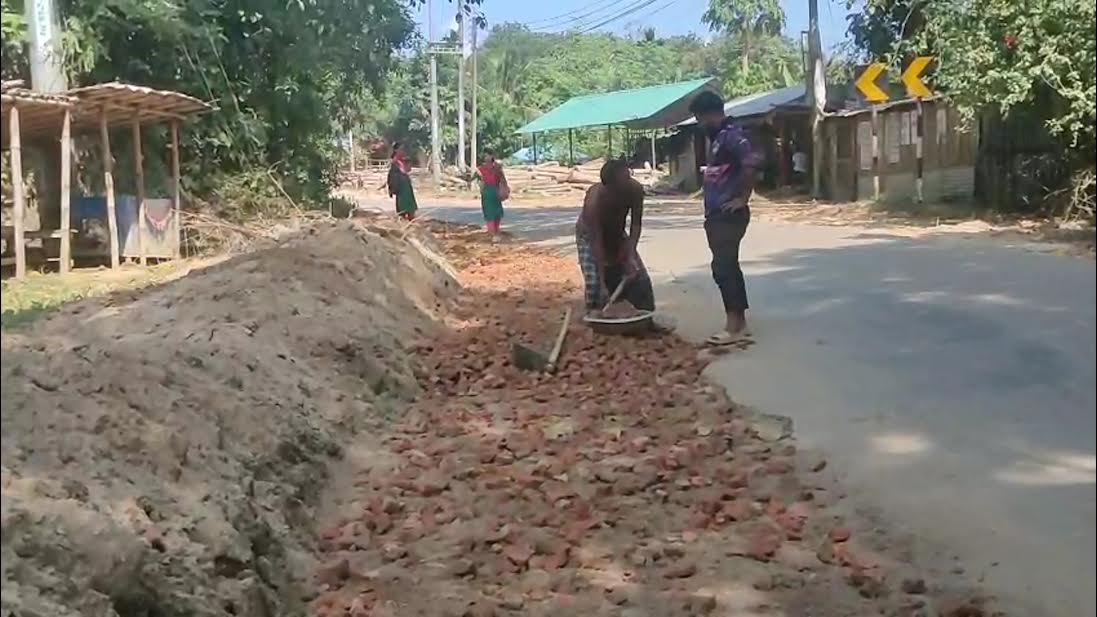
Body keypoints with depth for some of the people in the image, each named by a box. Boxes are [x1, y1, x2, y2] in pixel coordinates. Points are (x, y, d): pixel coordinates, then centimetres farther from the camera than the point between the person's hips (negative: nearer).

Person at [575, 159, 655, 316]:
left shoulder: (635, 190, -31)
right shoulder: (594, 200, -41)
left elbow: (636, 223, -20)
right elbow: (596, 242, -38)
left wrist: (631, 255, -32)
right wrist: (602, 282, -40)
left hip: (616, 232, 4)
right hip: (590, 234, -4)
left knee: (639, 277, 0)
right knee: (594, 283, -17)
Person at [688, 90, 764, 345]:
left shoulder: (731, 135, -14)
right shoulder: (717, 137, 16)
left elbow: (753, 161, -30)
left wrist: (743, 198, -22)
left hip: (728, 215, -10)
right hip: (716, 215, 10)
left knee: (723, 268, -9)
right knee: (727, 267, 13)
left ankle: (734, 326, -4)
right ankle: (739, 321, 20)